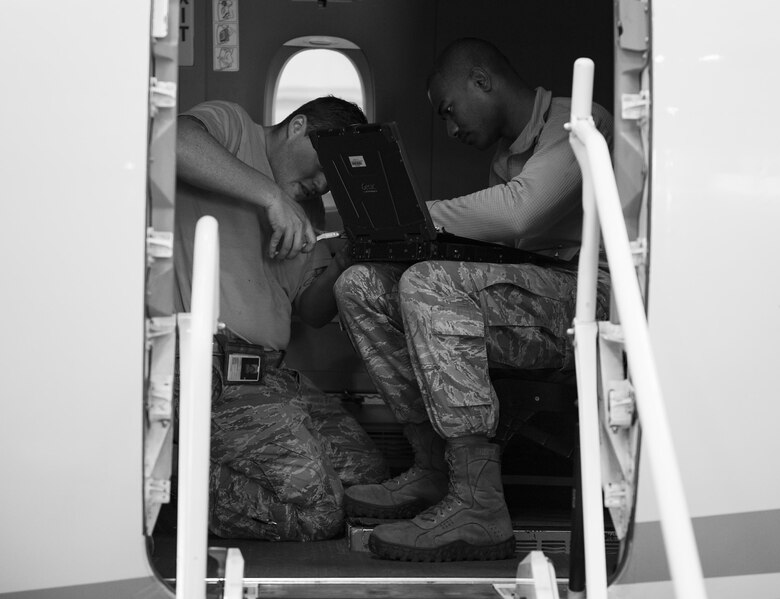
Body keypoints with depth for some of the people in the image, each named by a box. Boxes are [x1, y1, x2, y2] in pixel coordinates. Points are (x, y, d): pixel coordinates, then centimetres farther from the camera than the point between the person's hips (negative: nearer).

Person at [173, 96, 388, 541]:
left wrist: (347, 262, 4)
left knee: (371, 479, -7)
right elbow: (174, 141, -20)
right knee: (315, 504, -22)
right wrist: (270, 194, -21)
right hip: (204, 360, -9)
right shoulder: (231, 125, 4)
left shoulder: (303, 211, 28)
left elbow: (314, 309, 24)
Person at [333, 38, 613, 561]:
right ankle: (433, 470, -4)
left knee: (430, 284, -30)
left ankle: (479, 507, -32)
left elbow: (517, 211, -23)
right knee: (361, 285, -2)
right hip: (525, 300, 9)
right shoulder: (507, 154, 24)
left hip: (586, 301, -9)